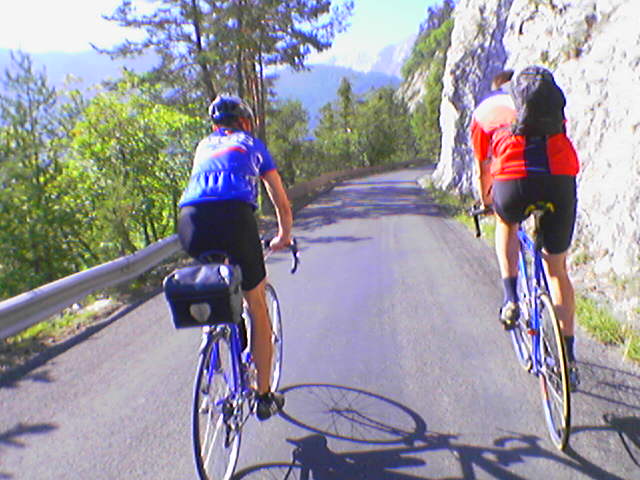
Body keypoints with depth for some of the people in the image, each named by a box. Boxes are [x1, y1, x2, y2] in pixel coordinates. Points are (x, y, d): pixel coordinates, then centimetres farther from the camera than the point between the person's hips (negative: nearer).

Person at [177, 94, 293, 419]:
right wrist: (283, 237, 49)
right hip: (234, 216, -3)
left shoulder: (204, 146, 35)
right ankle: (265, 397, 21)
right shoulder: (252, 145, 28)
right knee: (257, 306, 13)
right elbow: (282, 203, 33)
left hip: (190, 222, 3)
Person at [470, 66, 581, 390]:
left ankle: (510, 297, 19)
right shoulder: (553, 99, 31)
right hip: (561, 180, 2)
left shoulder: (485, 109, 25)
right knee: (557, 267, 17)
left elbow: (482, 170, 32)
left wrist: (485, 201, 51)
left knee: (506, 223, 35)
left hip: (514, 182, -2)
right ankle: (568, 358, 21)